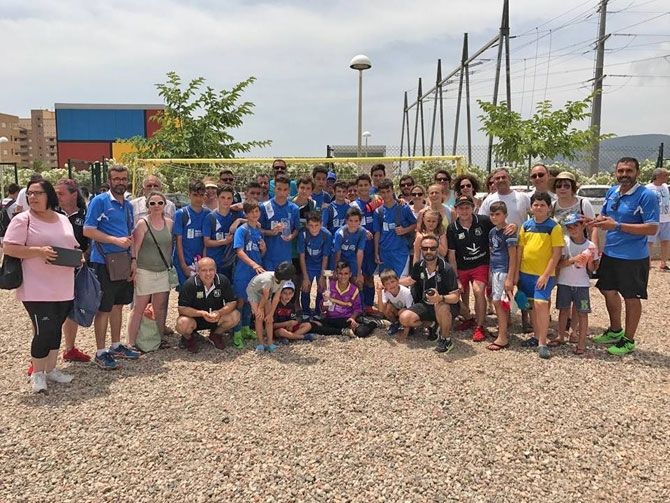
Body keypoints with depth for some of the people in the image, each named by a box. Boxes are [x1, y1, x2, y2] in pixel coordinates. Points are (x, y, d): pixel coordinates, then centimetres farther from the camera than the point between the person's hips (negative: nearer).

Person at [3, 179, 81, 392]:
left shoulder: (63, 220, 12)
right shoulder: (22, 219, -5)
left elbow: (74, 246, 22)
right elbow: (9, 248, -12)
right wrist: (38, 251, -23)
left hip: (63, 289, 6)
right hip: (36, 289, -6)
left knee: (56, 329, 14)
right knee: (44, 331, -5)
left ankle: (51, 369, 29)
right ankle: (37, 373, 15)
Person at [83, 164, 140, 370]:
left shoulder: (128, 205, 13)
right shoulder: (99, 201, -8)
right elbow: (88, 231, -13)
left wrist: (133, 259, 7)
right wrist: (115, 240, -19)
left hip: (124, 262, 7)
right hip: (104, 262, -7)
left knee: (118, 305, 15)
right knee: (104, 308, 0)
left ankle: (116, 346, 27)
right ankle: (101, 352, 10)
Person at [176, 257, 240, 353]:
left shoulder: (223, 281, -13)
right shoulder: (190, 284, -19)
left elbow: (232, 302, -10)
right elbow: (182, 308, -21)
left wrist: (219, 312, -30)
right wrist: (201, 313, -35)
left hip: (216, 317, 3)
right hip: (194, 317, -3)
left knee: (235, 316, -22)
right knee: (183, 324, -35)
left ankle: (216, 335, 9)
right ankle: (188, 338, 6)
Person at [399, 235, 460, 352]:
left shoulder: (446, 269, -21)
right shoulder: (419, 267, -5)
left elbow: (455, 297, -23)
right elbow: (411, 280, 19)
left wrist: (440, 298, -43)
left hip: (447, 306, -5)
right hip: (426, 305, 5)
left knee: (441, 306, -41)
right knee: (404, 318, -18)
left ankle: (446, 339, -13)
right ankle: (431, 324, 12)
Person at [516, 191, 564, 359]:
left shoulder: (554, 227, -8)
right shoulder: (526, 225, 6)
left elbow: (557, 253, -10)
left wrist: (546, 274, -15)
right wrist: (516, 271, 7)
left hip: (544, 274, -5)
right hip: (526, 272, 5)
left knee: (541, 304, -12)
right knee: (533, 305, 15)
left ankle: (542, 343, -4)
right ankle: (537, 336, 29)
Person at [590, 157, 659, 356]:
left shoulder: (646, 196, -16)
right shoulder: (611, 192, 5)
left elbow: (652, 228, -22)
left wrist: (617, 226, -27)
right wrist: (596, 221, -6)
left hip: (633, 258, -7)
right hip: (609, 254, 7)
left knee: (631, 298, 7)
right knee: (609, 292, 19)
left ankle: (628, 340, 23)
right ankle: (615, 331, 40)